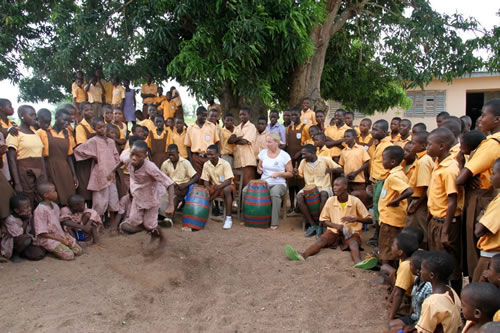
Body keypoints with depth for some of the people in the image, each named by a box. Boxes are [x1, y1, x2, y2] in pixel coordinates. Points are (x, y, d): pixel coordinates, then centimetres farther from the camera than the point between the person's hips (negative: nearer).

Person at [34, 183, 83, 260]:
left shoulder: (55, 206, 6)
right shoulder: (40, 210, -19)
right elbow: (43, 233, -19)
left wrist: (65, 235, -3)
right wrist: (61, 240, -18)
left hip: (60, 235, 8)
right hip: (47, 239, -8)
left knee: (79, 251, -3)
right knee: (69, 255, -22)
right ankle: (51, 250, 1)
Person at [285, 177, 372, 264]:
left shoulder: (355, 201, -7)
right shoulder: (330, 201, -2)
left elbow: (369, 219, -2)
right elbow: (323, 220, 6)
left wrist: (355, 219, -21)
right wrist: (337, 226, -13)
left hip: (351, 232, -2)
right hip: (334, 230, 2)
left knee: (353, 243, -35)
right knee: (321, 240, -28)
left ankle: (358, 262, -66)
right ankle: (302, 255, -54)